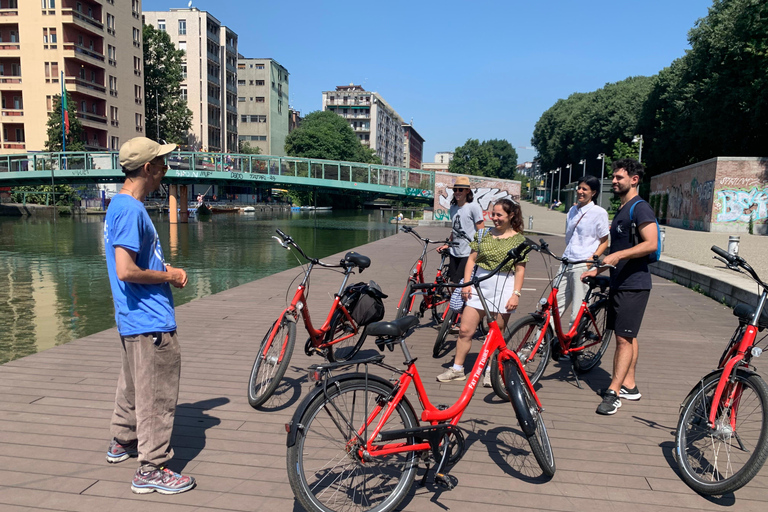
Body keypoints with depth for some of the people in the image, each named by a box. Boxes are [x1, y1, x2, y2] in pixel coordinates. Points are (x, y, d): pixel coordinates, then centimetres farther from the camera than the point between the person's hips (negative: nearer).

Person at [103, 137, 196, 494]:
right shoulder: (131, 211, -21)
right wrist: (168, 276, -14)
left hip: (133, 318, 11)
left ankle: (122, 442, 42)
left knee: (133, 384, 24)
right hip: (150, 321, -11)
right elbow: (126, 271, -27)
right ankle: (151, 469, 10)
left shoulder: (120, 205, 11)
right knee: (157, 394, 0)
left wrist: (166, 271, 7)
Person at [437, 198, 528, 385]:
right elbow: (472, 259, 8)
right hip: (480, 284, 3)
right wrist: (466, 284, 0)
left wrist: (516, 294, -11)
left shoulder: (518, 239, 0)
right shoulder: (483, 234, 8)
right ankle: (457, 369, 14)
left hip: (503, 287, -3)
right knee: (465, 329, 2)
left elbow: (520, 270, -3)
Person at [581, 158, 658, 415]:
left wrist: (618, 255, -29)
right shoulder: (622, 210, 19)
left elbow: (651, 244, -22)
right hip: (620, 282, 10)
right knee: (626, 337, 13)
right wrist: (597, 269, 20)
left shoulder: (640, 208, -12)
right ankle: (629, 385, 21)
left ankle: (613, 393, -7)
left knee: (624, 338, -9)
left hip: (633, 285, -10)